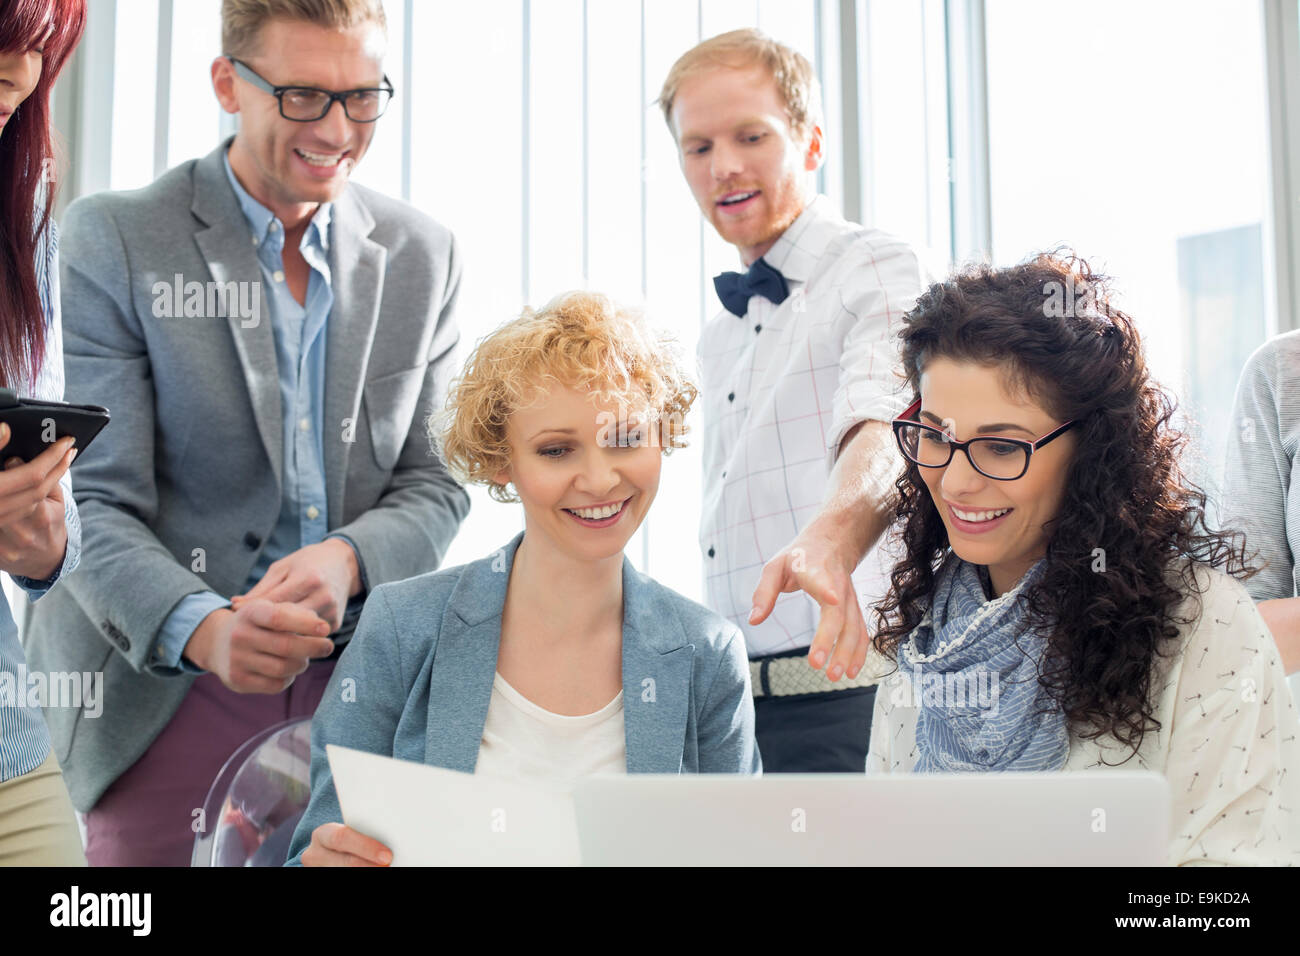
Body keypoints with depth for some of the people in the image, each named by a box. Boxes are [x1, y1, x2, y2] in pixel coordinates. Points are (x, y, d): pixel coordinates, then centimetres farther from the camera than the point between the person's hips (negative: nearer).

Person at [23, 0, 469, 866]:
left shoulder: (424, 255, 7)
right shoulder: (112, 241, -4)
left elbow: (437, 481, 7)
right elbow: (94, 500, -9)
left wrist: (347, 559, -14)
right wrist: (202, 629, -27)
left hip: (365, 692, 3)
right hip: (167, 697, -2)